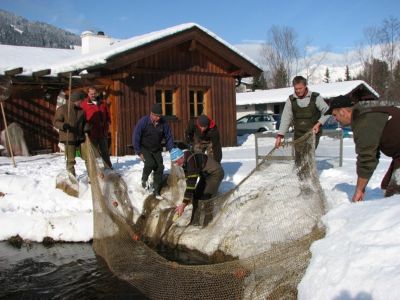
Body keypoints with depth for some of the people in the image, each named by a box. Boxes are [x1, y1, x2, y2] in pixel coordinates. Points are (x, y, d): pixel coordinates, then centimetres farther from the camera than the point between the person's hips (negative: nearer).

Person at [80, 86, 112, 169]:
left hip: (103, 131, 4)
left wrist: (107, 124, 3)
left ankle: (108, 166, 26)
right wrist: (86, 127, -14)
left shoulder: (103, 103, 9)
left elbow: (108, 114, 16)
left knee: (105, 150, 15)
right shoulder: (84, 104, -2)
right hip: (92, 132, -3)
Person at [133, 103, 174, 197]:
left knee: (160, 167, -8)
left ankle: (157, 191, 3)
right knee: (150, 163, -27)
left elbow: (169, 137, 2)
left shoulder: (163, 123, -9)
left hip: (157, 150, 4)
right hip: (144, 148, -3)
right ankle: (144, 179, 4)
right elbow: (136, 137, -14)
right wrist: (138, 152, -16)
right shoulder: (143, 122, -18)